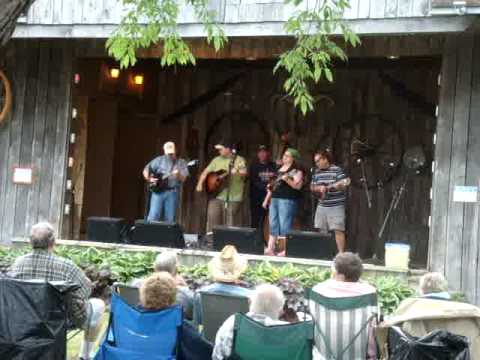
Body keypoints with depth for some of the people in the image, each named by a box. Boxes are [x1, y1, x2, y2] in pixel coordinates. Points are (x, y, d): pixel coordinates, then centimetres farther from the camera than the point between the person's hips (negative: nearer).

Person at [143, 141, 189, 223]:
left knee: (170, 219, 0)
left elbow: (183, 179, -4)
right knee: (153, 217, -8)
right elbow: (146, 170, 10)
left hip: (172, 192, 0)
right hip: (158, 190, 0)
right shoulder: (159, 160, 8)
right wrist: (149, 179, -6)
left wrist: (178, 175, -25)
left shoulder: (181, 162, 7)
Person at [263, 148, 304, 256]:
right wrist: (266, 199, 20)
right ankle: (270, 249, 10)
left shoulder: (296, 170, -3)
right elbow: (273, 185, 24)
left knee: (285, 225, -10)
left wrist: (287, 179, -26)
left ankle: (286, 251, -7)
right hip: (274, 199, 8)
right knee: (273, 225, 7)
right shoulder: (279, 169, 20)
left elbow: (298, 186, -13)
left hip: (287, 200, -8)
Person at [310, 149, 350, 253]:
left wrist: (328, 187, -20)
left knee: (338, 230, -8)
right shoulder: (316, 172, 11)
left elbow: (345, 183, -16)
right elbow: (312, 187, 16)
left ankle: (341, 253, -5)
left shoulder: (337, 170, -8)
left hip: (336, 206, -6)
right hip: (322, 206, 6)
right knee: (322, 230, 9)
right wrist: (319, 188, -6)